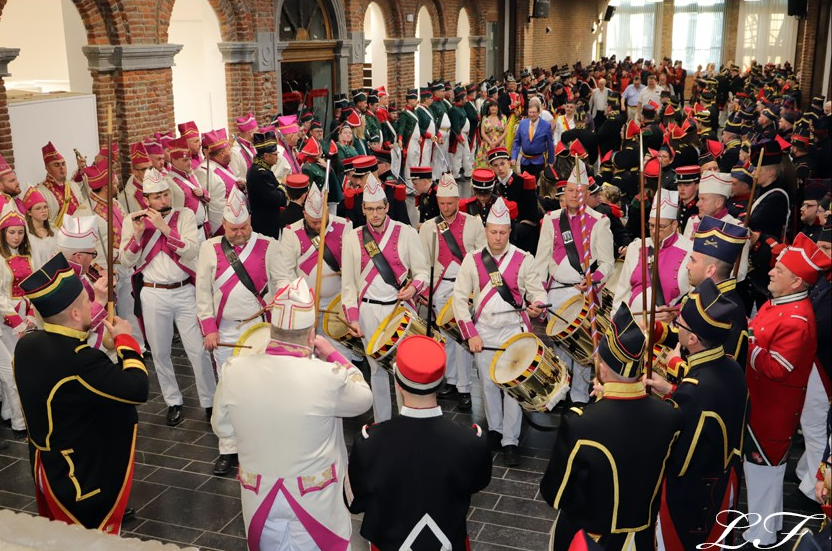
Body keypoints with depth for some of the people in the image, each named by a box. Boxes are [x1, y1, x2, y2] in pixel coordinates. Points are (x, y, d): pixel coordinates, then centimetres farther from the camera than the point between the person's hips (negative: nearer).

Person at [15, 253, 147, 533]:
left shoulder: (27, 344, -6)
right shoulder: (80, 362, -33)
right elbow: (137, 390, -29)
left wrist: (99, 302, 12)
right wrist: (125, 339, -15)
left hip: (45, 468, 9)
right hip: (86, 476, -8)